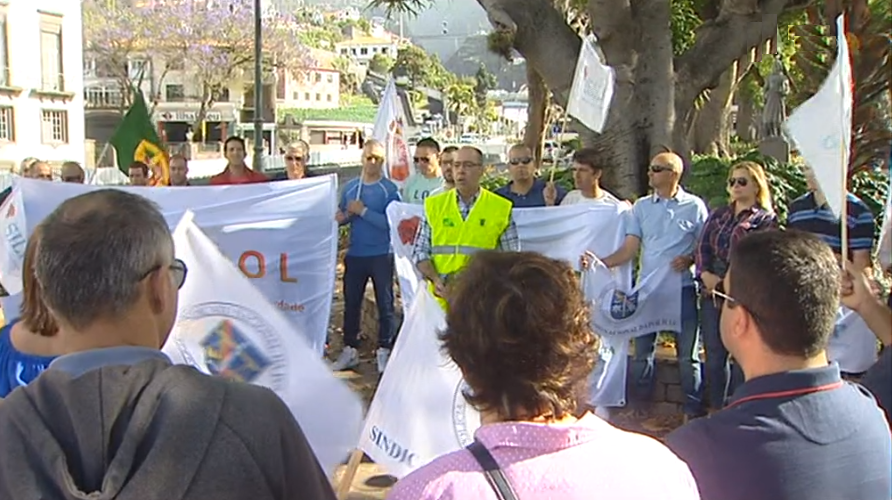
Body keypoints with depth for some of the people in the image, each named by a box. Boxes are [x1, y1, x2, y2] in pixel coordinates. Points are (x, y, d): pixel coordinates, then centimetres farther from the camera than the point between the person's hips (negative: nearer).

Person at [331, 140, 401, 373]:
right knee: (351, 302, 9)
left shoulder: (390, 189, -5)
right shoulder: (349, 187, 10)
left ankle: (384, 351, 12)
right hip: (354, 255, 4)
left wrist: (363, 211, -16)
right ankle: (350, 349, 20)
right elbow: (340, 216, 16)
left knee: (385, 304, 2)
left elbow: (390, 222, -16)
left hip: (381, 255, -4)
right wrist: (343, 217, -6)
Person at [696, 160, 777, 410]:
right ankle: (716, 410, 16)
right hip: (712, 292, 5)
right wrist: (705, 274, -7)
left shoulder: (765, 219, 2)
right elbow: (702, 248, 11)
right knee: (714, 354, 6)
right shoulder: (717, 215, 18)